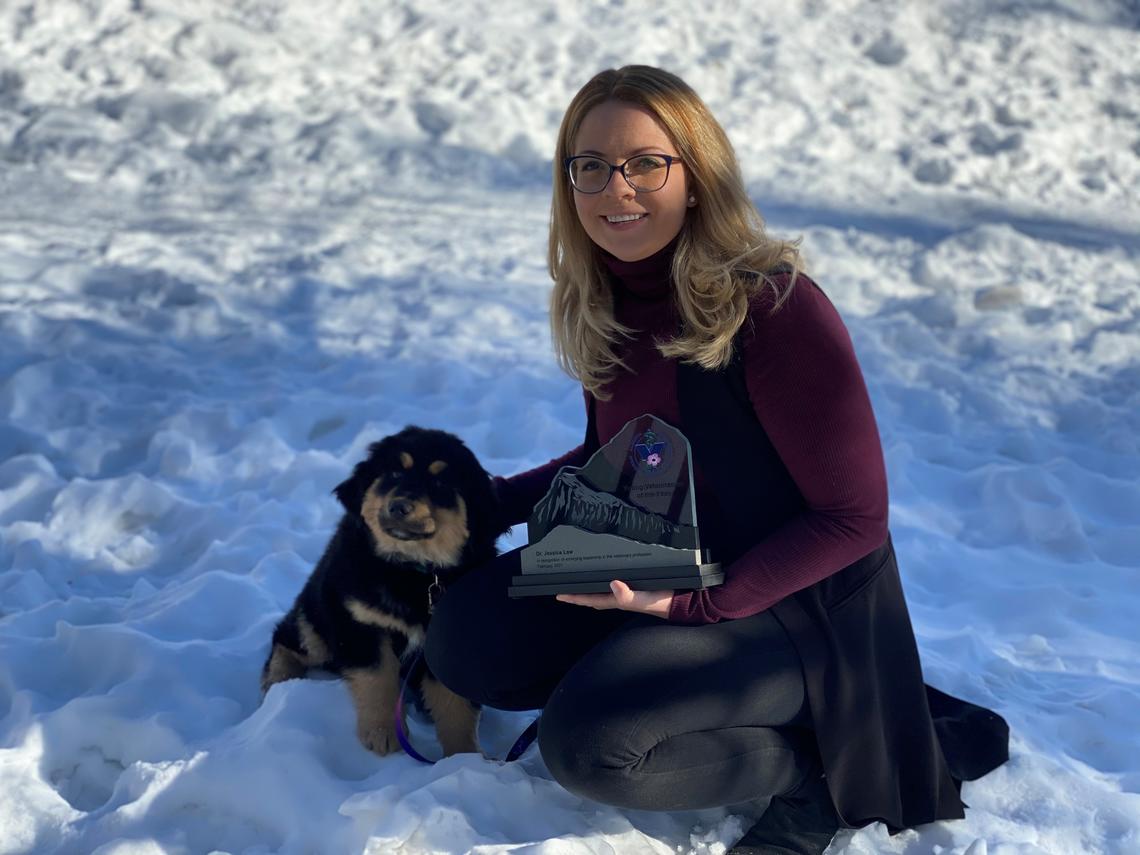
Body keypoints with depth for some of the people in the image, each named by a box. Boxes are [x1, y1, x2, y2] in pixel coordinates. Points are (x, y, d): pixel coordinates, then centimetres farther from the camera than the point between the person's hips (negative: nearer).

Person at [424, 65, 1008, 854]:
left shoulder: (773, 310, -24)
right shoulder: (602, 302, -1)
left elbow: (853, 518, -20)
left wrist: (700, 601, -27)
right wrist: (494, 500, 2)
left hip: (797, 604, -8)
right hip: (661, 570, 8)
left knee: (586, 742, -27)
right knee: (467, 641, -6)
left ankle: (817, 765, -1)